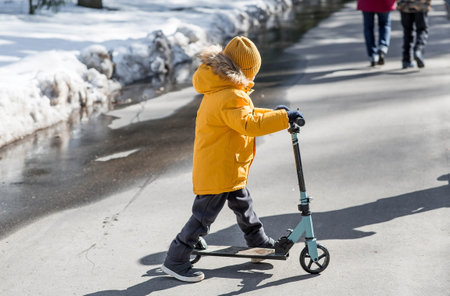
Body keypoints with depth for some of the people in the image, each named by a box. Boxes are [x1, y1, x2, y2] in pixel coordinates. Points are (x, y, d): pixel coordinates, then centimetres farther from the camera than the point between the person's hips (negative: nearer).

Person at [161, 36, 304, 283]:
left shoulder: (219, 89, 9)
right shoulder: (229, 97, -26)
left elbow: (242, 115, 21)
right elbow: (249, 124, -36)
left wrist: (270, 114, 16)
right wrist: (283, 118, -32)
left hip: (230, 168, 11)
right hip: (217, 170, -11)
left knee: (243, 204, 25)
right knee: (204, 216, -3)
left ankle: (260, 243, 43)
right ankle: (175, 260, 5)